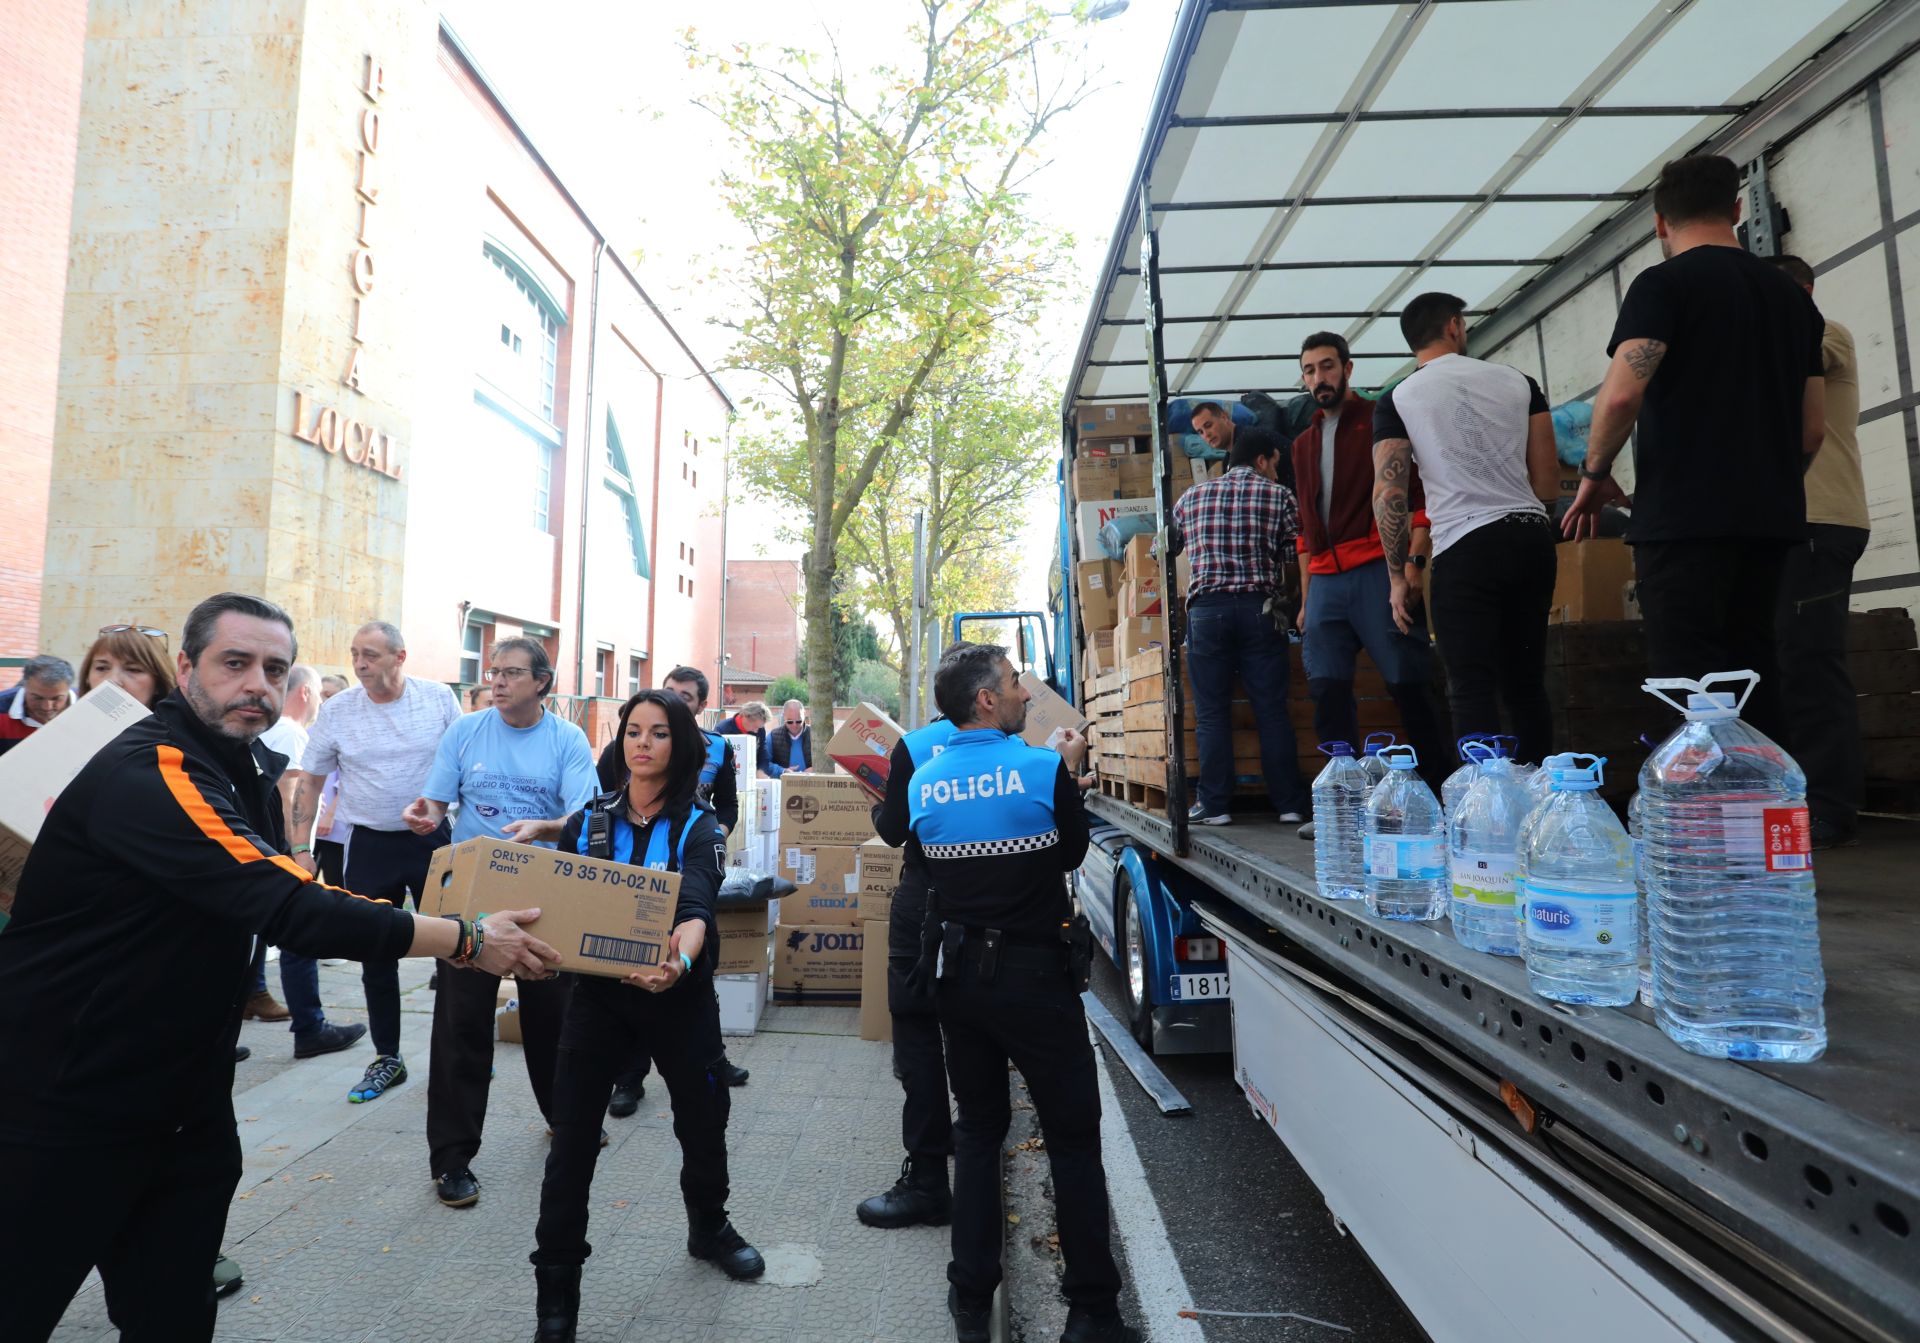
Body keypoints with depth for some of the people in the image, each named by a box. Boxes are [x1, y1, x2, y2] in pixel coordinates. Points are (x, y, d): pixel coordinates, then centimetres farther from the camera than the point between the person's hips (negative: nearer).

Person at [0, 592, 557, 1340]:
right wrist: (466, 941, -27)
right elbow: (287, 908, -32)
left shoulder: (249, 768, 4)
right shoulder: (146, 772, -24)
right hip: (63, 1110, -7)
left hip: (186, 1102, 8)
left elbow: (282, 890, 12)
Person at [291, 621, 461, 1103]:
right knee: (376, 957, 10)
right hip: (371, 846, 2)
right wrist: (301, 849, 1)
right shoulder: (336, 711, -2)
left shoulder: (439, 699, -6)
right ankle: (387, 1058, 25)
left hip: (434, 841, -1)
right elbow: (310, 781, 6)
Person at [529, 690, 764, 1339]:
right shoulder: (588, 820, 0)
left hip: (678, 995, -1)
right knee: (572, 1139, 2)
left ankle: (708, 1227, 44)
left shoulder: (698, 828, -9)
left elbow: (695, 910, -24)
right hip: (597, 993, 1)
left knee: (703, 1121, 15)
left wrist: (679, 961, -45)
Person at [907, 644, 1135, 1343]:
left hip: (956, 975, 5)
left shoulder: (923, 782, -3)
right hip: (1036, 977, -5)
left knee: (978, 1129, 19)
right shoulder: (1043, 769, -16)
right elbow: (1072, 852, -1)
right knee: (1074, 1138, 11)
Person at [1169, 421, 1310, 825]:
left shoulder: (1192, 496, 12)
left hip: (1206, 608, 1)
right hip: (1258, 607, -1)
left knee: (1211, 713, 4)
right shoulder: (1278, 495, 6)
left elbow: (1166, 547, 20)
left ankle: (1214, 805, 5)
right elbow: (1293, 556, 4)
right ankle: (1289, 803, 9)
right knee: (1272, 709, 5)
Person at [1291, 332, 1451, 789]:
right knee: (1328, 691, -3)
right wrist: (1305, 597, 18)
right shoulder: (1304, 444, 22)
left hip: (1377, 570, -4)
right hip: (1325, 580, 5)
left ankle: (1443, 787, 5)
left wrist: (1415, 561, -14)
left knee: (1408, 684, -5)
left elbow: (1421, 494, 0)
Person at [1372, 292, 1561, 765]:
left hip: (1464, 547, -4)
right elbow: (1549, 484, 9)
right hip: (1532, 535, 4)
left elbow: (1389, 495, -6)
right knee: (1527, 683, 13)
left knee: (1472, 690, -1)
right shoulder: (1518, 381, 10)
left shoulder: (1397, 399, 2)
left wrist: (1397, 576, 2)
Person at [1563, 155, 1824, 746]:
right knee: (1754, 674, 12)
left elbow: (1622, 394, -17)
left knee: (1692, 687, -7)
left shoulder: (1664, 284, -3)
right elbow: (1814, 428, 17)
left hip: (1684, 517, -7)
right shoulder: (1792, 295, 18)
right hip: (1772, 519, 7)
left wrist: (1595, 473, -2)